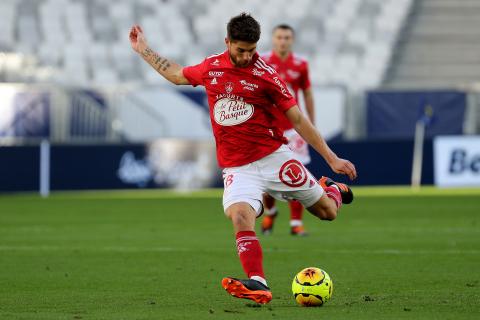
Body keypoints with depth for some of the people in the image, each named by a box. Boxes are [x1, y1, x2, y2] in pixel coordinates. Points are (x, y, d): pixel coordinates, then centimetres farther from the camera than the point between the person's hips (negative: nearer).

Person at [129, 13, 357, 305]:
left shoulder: (265, 74, -5)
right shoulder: (211, 67, 5)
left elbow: (298, 120, -2)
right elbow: (176, 75, 27)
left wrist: (332, 159, -4)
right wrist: (144, 49, 30)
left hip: (274, 157, -1)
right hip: (237, 168, 1)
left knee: (328, 212, 5)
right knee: (239, 215, -29)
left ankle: (332, 191, 43)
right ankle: (258, 284, -39)